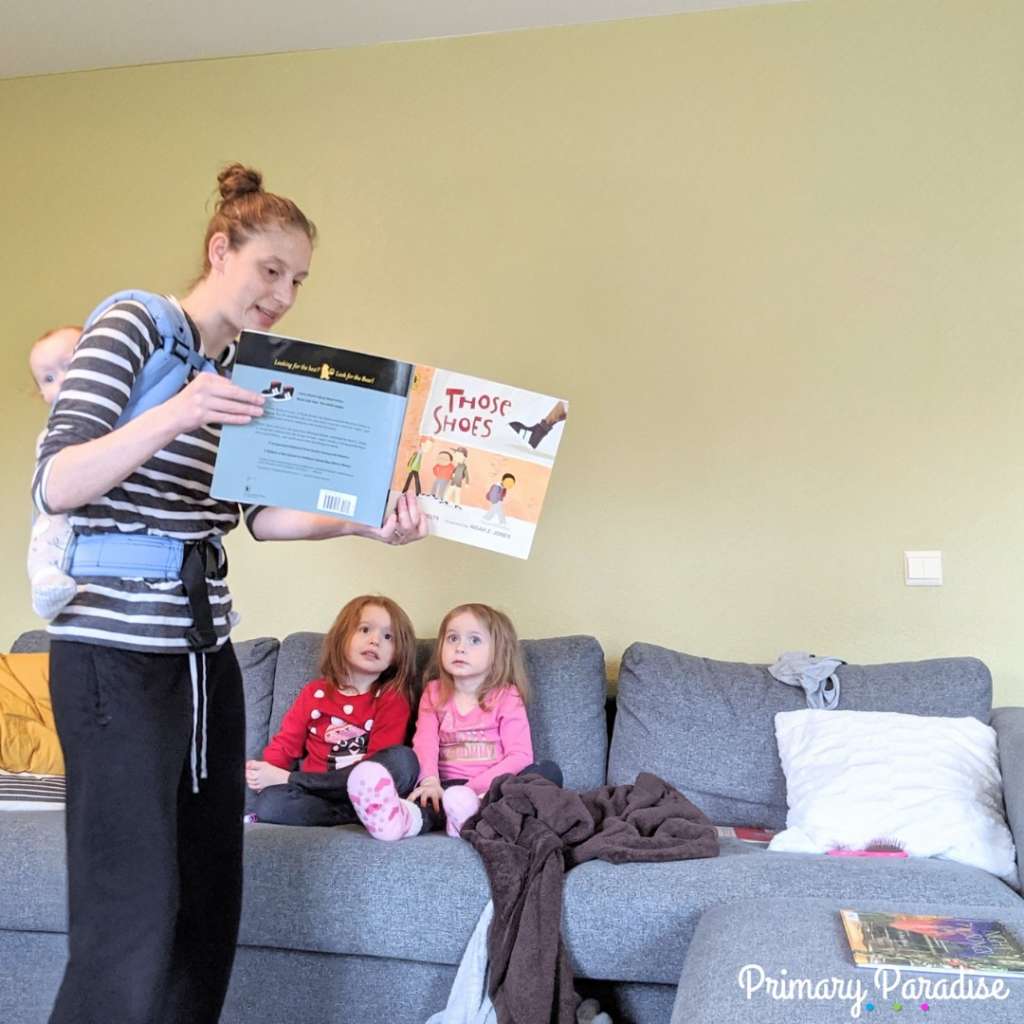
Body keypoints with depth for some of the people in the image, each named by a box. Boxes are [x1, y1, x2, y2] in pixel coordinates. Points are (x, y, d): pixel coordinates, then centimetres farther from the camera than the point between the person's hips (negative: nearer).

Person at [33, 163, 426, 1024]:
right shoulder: (132, 330, -8)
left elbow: (261, 512, 9)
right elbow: (54, 487, -17)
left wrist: (361, 523, -6)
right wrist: (176, 415, -31)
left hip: (204, 649, 7)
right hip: (117, 654, -7)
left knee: (210, 897, 9)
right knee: (132, 918, -6)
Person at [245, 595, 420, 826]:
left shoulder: (393, 699, 2)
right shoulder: (314, 693, 15)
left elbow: (377, 766, -8)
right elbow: (286, 743, 15)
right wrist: (267, 771, -10)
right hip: (314, 792, 1)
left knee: (403, 759, -30)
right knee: (268, 802, -28)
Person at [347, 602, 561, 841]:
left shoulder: (506, 697, 6)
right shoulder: (434, 694, 14)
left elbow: (520, 756, -7)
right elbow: (425, 741, -5)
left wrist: (473, 788, -21)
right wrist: (431, 782, -27)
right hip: (449, 786, 1)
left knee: (550, 771, -28)